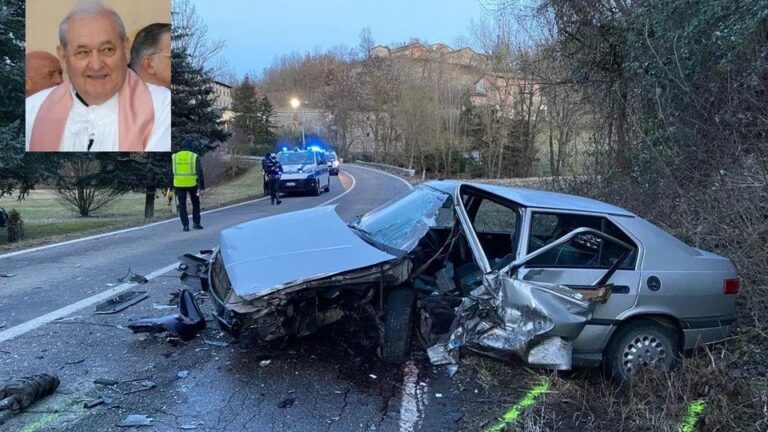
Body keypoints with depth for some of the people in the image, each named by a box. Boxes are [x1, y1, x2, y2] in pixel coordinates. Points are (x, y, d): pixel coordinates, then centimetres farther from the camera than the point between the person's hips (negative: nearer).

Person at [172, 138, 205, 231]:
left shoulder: (175, 156, 2)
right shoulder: (195, 157, -6)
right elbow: (200, 173, -9)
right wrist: (202, 187, -5)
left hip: (179, 184, 1)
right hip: (192, 184, -1)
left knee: (182, 205, 8)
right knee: (195, 203, 17)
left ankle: (185, 225, 5)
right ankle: (196, 223, 15)